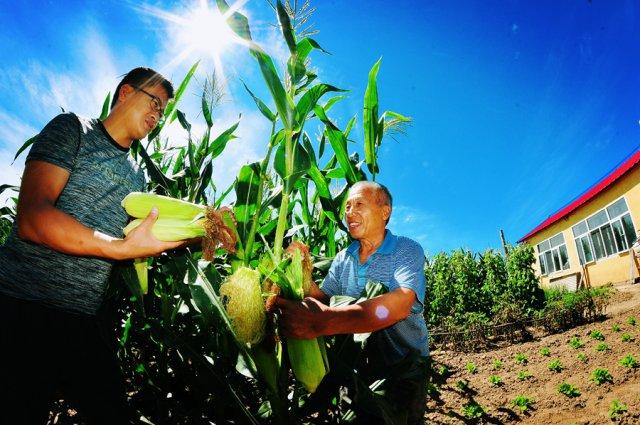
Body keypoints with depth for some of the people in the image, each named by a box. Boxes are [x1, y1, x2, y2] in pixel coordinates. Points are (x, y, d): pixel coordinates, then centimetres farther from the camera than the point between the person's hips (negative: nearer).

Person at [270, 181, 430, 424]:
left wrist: (324, 322, -47)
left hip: (404, 370, -4)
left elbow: (399, 305, -35)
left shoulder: (408, 251, -18)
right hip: (359, 367, 5)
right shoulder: (342, 260, 1)